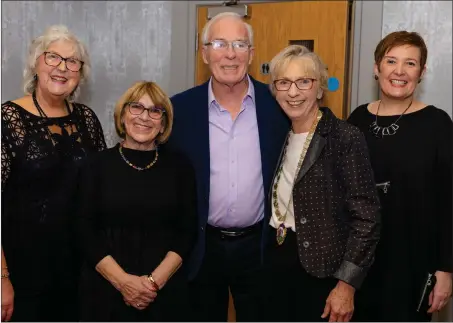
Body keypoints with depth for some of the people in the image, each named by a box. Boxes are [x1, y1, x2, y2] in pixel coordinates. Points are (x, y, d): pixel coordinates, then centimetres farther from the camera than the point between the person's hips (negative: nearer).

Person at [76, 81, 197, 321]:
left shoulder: (179, 167, 2)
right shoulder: (97, 165, 0)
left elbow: (187, 231, -1)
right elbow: (86, 232, -4)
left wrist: (155, 280, -13)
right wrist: (123, 281, -14)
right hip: (105, 289, 0)